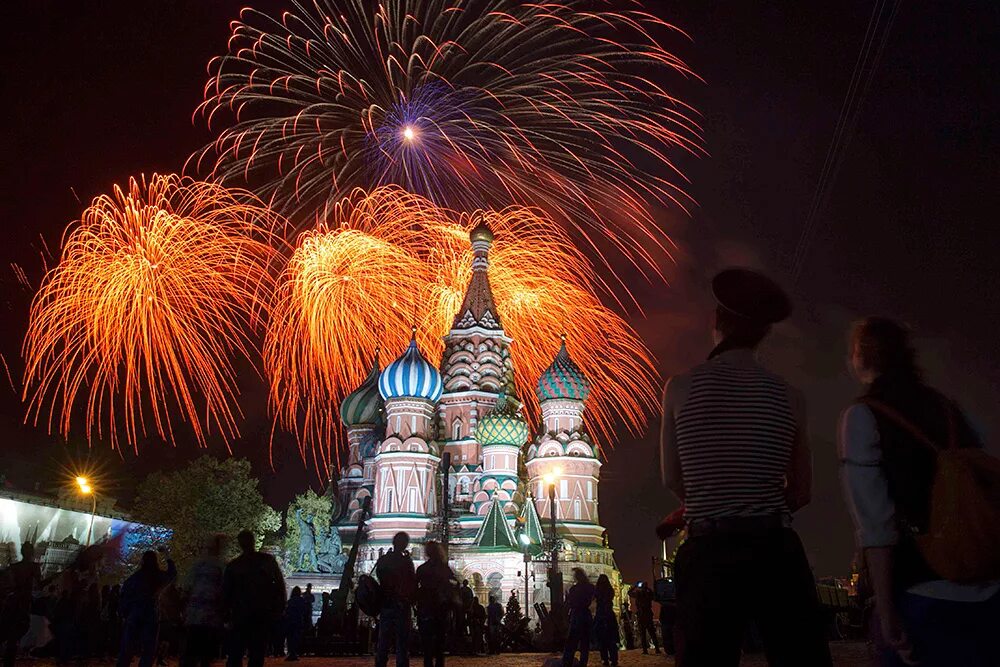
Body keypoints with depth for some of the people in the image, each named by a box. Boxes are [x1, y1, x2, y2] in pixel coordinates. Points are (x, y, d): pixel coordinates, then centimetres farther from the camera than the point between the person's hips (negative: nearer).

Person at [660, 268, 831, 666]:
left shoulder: (681, 389, -3)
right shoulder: (788, 397, 3)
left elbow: (673, 480, 7)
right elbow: (801, 493, 11)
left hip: (709, 554, -1)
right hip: (777, 552, 2)